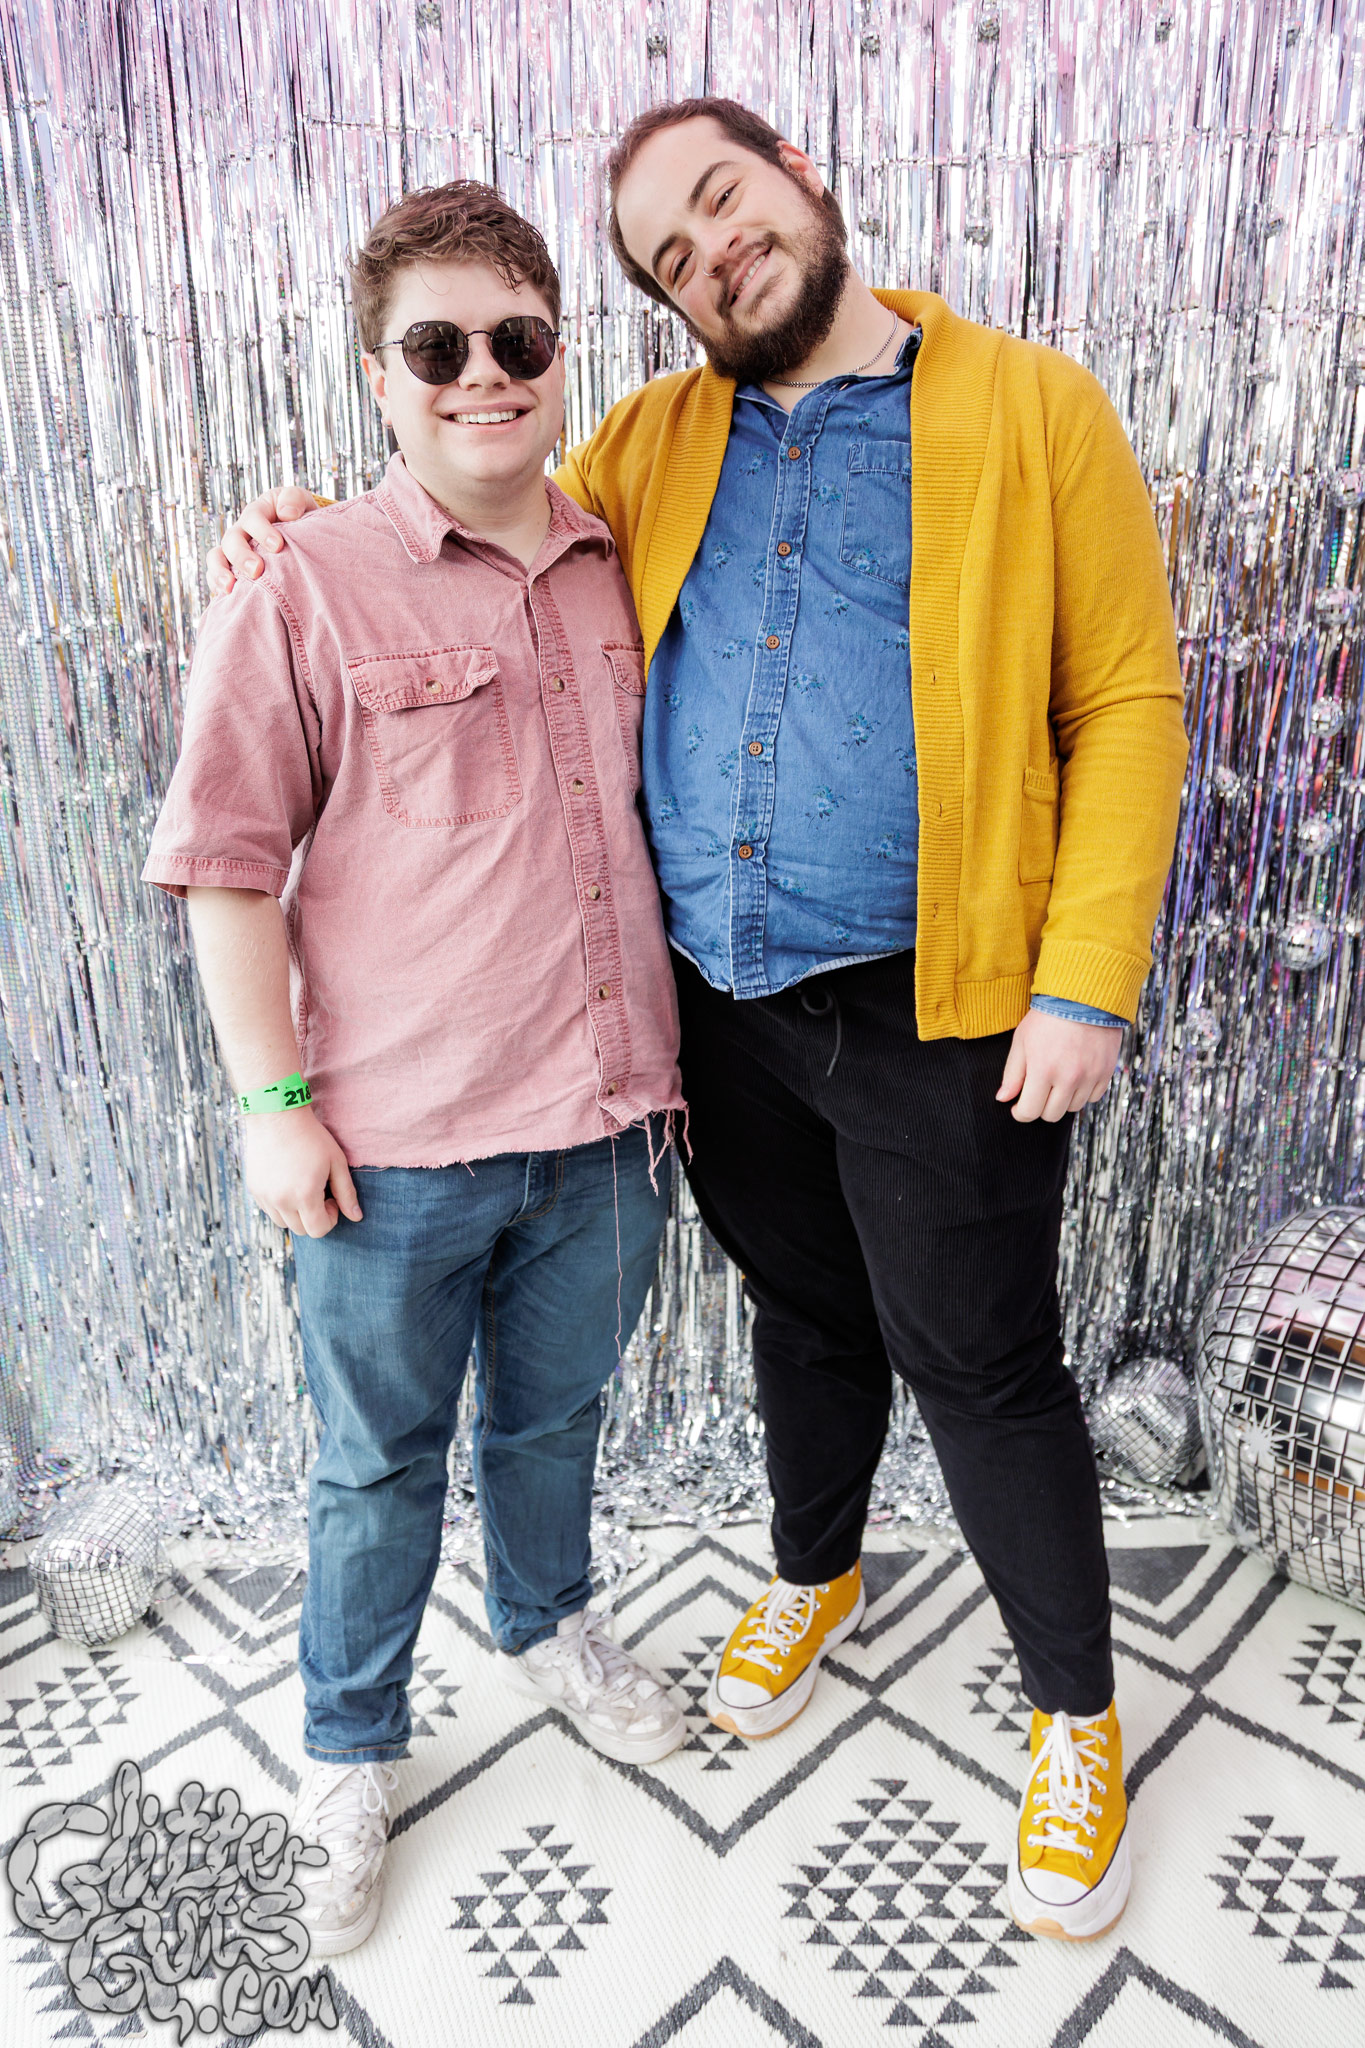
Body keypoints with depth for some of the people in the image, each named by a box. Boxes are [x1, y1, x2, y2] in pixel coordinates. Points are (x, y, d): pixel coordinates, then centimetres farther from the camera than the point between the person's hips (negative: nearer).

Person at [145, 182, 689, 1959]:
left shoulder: (621, 573, 6)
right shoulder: (309, 592, -8)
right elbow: (226, 863, -6)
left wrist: (671, 1048, 14)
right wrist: (275, 1100, -10)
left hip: (606, 1115, 4)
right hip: (398, 1142, -4)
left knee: (556, 1409, 24)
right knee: (381, 1462, 14)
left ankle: (548, 1626, 53)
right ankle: (348, 1757, 40)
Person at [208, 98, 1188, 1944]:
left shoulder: (1033, 409, -2)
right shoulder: (654, 444, 9)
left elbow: (1128, 703, -6)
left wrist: (1088, 983, -13)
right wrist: (312, 532, 4)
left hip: (936, 1006, -4)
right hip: (722, 1000, 4)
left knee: (981, 1367, 6)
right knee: (806, 1317, 21)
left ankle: (1075, 1708, 33)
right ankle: (817, 1576, 48)